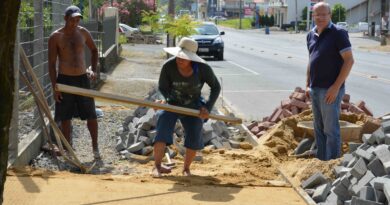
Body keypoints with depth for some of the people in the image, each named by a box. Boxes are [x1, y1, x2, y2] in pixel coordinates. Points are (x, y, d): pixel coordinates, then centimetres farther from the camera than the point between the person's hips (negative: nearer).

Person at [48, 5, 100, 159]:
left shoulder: (83, 33, 2)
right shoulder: (55, 37, -6)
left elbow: (94, 50, 19)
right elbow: (52, 63, -6)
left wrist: (93, 70, 7)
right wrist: (54, 87, -11)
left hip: (82, 78, 2)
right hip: (64, 80, -2)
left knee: (91, 115, 3)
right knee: (65, 117, 4)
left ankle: (95, 146, 17)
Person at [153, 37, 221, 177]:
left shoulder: (203, 68, -24)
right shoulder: (168, 66, -26)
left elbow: (216, 87, -9)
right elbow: (162, 87, -10)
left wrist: (208, 108, -17)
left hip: (193, 106, 1)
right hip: (171, 103, -1)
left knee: (194, 138, -9)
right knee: (162, 131, -20)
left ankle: (186, 168, 12)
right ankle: (157, 166, -15)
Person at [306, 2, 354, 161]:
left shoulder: (338, 34, -10)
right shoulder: (311, 35, 10)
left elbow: (349, 60, -13)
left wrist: (336, 86, -18)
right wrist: (308, 85, 15)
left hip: (330, 90, -7)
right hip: (315, 90, 7)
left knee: (330, 129, -3)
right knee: (319, 129, 13)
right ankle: (321, 161, 23)